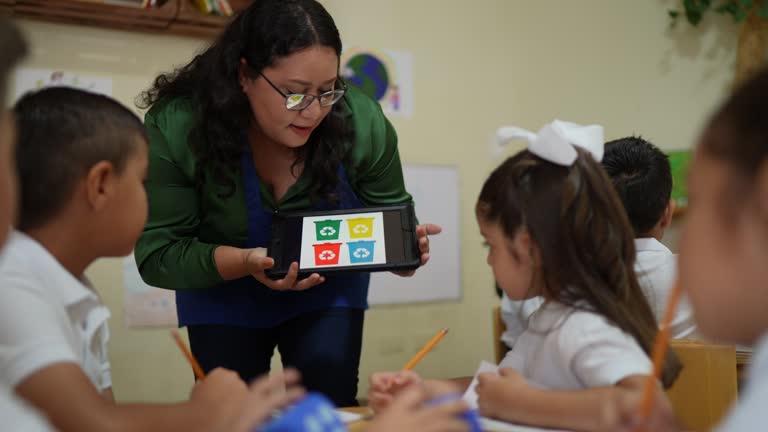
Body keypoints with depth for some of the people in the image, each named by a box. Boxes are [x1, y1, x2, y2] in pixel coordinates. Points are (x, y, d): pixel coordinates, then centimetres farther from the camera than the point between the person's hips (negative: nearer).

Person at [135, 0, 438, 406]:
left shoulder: (362, 122, -24)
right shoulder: (176, 127, -28)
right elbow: (158, 252, -24)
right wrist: (245, 262, -42)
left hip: (329, 287, 1)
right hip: (222, 295, 0)